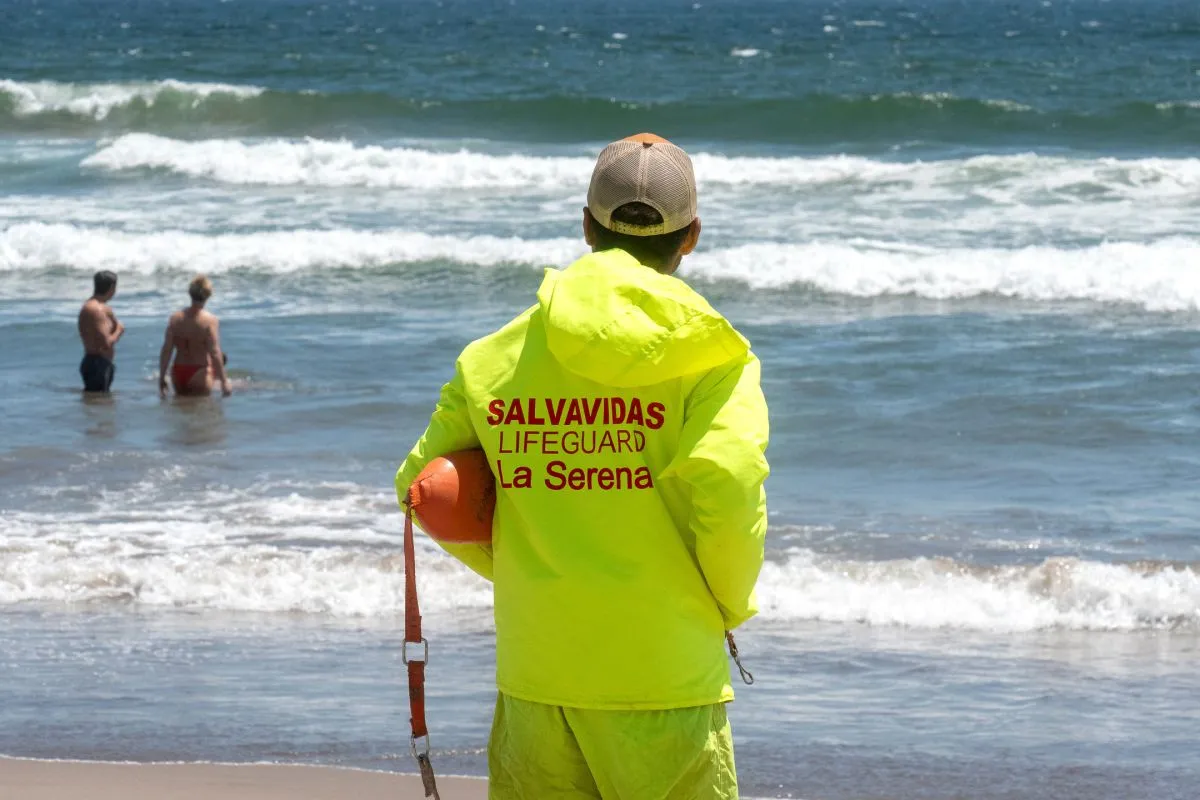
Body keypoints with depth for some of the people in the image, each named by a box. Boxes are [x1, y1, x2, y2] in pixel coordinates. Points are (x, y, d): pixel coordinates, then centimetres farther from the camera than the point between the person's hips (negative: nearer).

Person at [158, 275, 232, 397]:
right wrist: (224, 381, -12)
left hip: (178, 373, 4)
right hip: (199, 374, -4)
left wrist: (162, 378, 4)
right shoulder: (210, 320, -14)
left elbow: (166, 351, -2)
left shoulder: (175, 318, -1)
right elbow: (214, 353, -17)